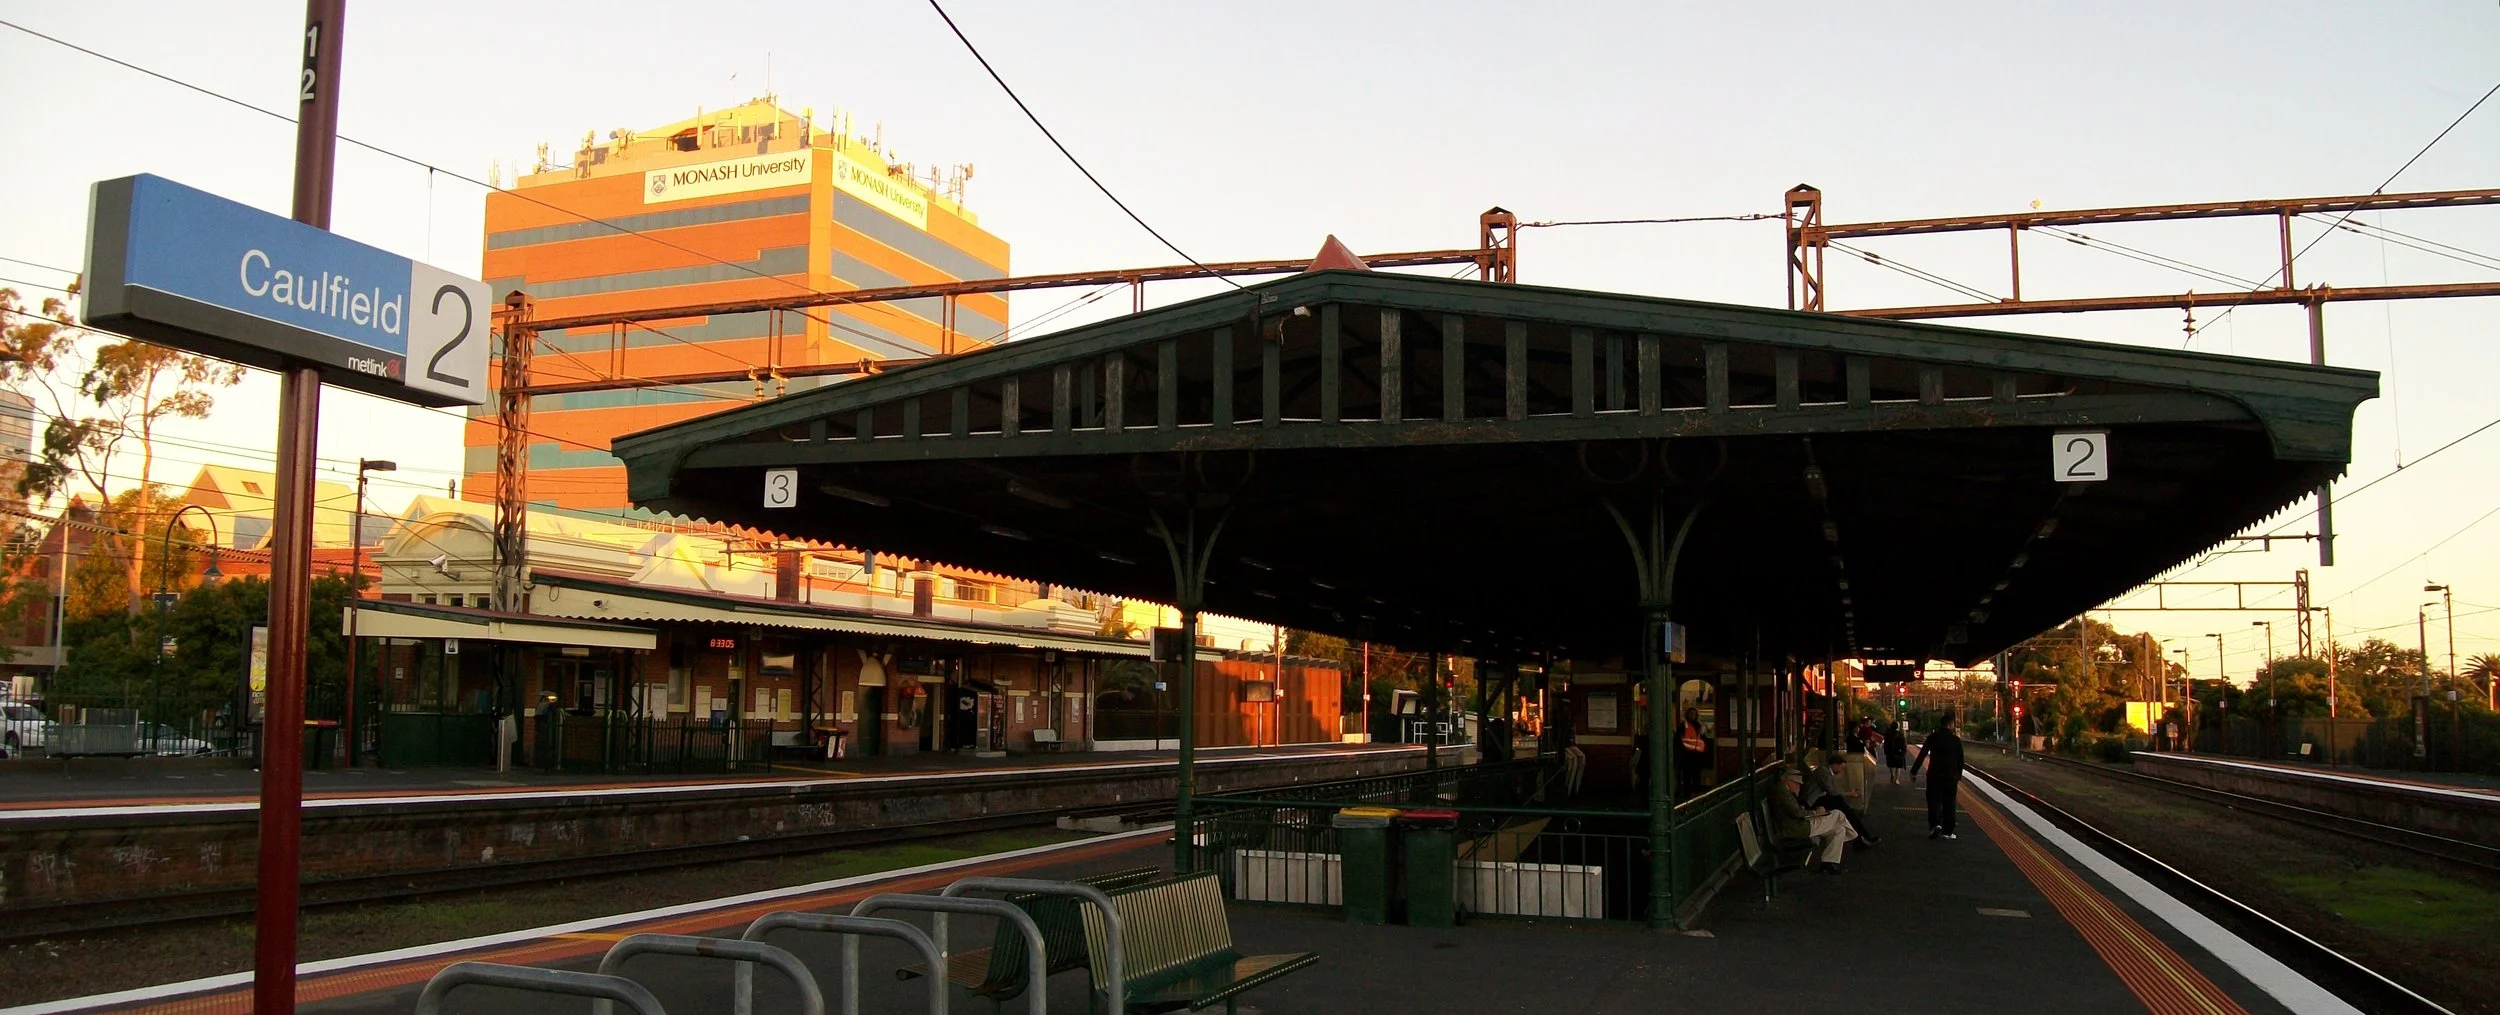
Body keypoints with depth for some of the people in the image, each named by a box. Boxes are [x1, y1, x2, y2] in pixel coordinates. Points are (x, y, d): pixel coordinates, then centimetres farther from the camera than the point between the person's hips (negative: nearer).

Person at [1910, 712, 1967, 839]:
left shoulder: (1932, 737, -4)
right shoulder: (1956, 740, -1)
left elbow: (1922, 755, -6)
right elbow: (1960, 760, 5)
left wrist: (1914, 771, -2)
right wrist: (1958, 776, 18)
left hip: (1934, 775, -1)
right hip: (1951, 776, 1)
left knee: (1934, 800, 5)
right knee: (1948, 803, 8)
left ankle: (1936, 824, -16)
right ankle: (1947, 831, 9)